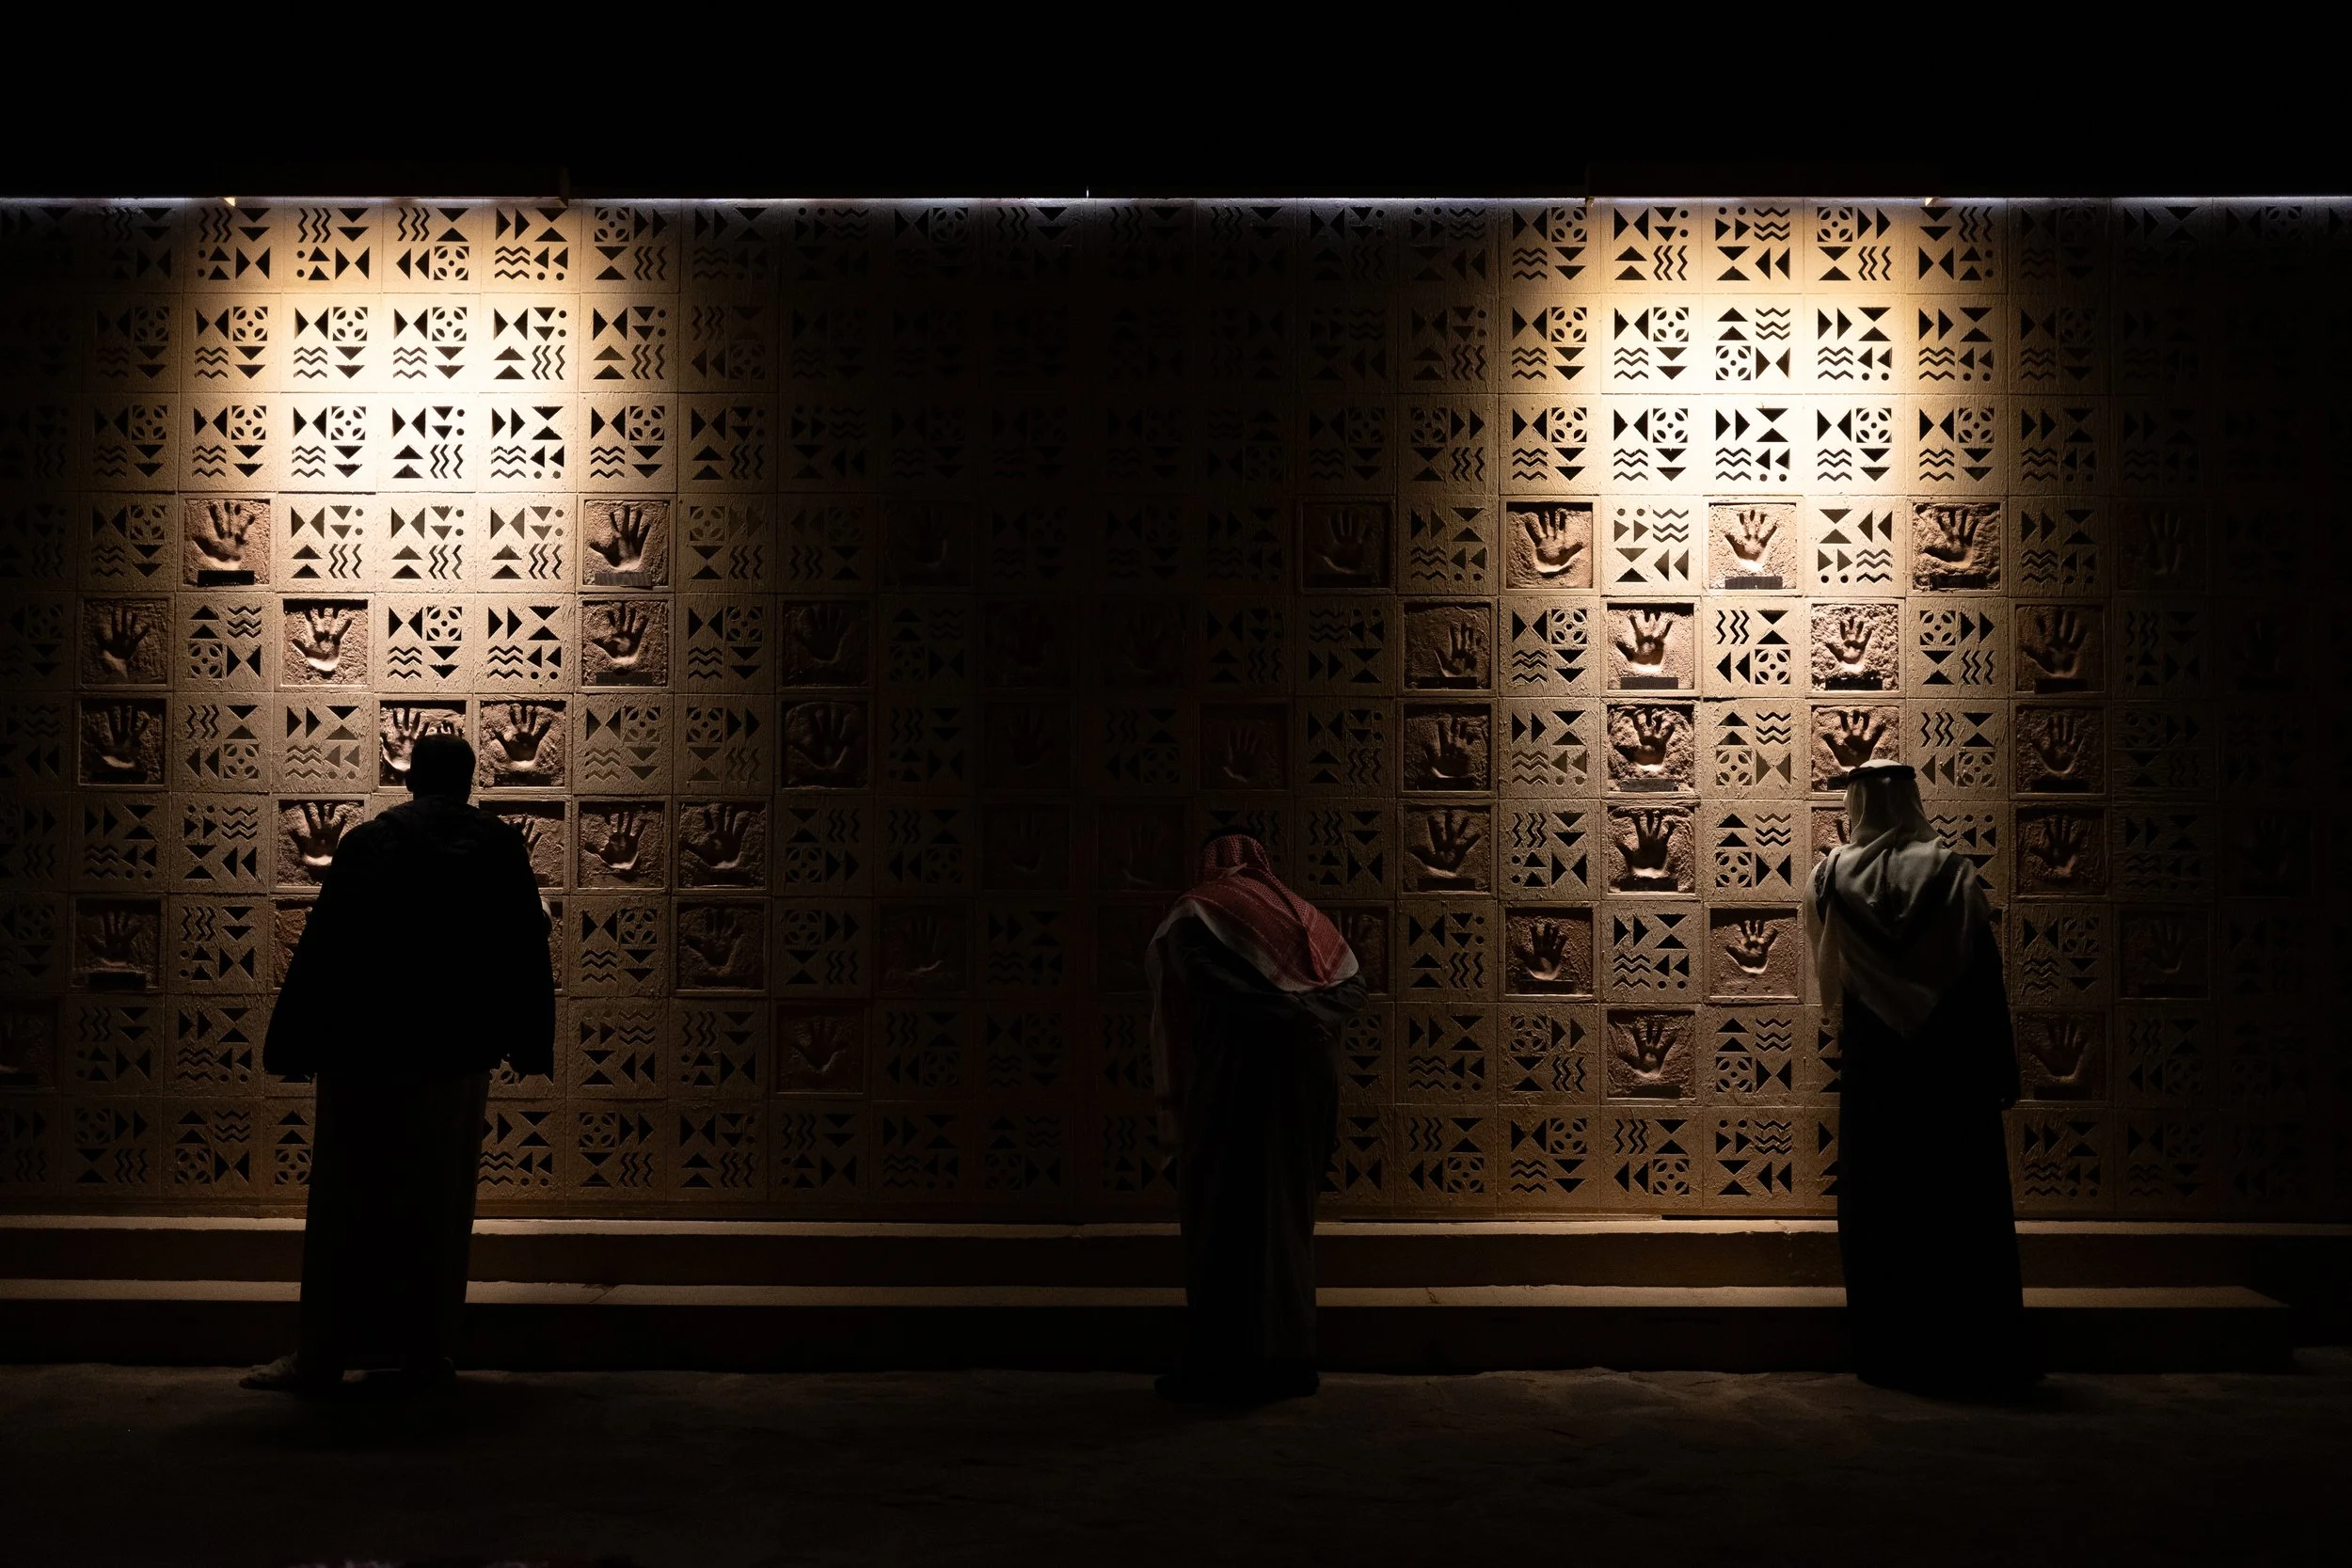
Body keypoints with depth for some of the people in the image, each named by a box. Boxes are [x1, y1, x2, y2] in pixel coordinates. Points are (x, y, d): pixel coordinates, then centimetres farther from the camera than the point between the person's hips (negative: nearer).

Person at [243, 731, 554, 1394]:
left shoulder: (366, 843, -3)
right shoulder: (501, 846, 2)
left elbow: (320, 950, -5)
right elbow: (530, 952, 4)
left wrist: (291, 1045, -1)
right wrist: (531, 1044, 11)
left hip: (365, 1049, -2)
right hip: (458, 1054, 2)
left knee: (347, 1202, 4)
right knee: (439, 1203, 10)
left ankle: (324, 1354, 6)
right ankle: (426, 1348, 13)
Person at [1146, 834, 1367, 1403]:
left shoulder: (1196, 910, 4)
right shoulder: (1301, 912, 18)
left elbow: (1196, 972, -17)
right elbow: (1352, 983, 5)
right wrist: (1303, 1015, -4)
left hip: (1231, 1069, -5)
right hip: (1305, 1076, 5)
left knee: (1221, 1212, -1)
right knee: (1287, 1212, 12)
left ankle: (1222, 1364, -1)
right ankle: (1289, 1360, 14)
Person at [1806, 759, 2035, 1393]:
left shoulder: (1831, 877, -1)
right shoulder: (1950, 871, -4)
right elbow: (1986, 978, -7)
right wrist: (2002, 1067, -3)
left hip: (1872, 1065, 1)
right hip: (1952, 1061, 0)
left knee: (1879, 1205, 6)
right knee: (1961, 1205, 6)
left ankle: (1890, 1352, 10)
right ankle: (1975, 1352, 10)